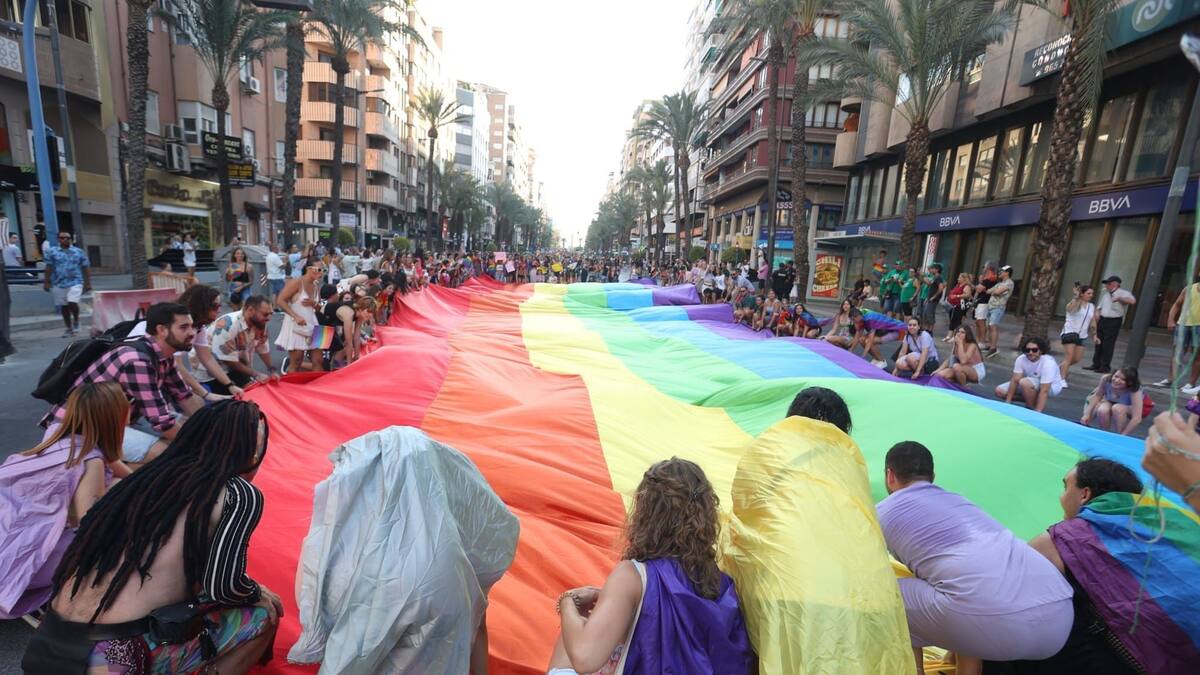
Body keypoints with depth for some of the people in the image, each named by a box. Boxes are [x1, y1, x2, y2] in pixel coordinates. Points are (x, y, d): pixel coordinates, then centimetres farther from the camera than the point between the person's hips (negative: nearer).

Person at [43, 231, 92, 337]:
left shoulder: (79, 252, 5)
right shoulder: (52, 251, 7)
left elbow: (86, 268, 5)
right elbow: (49, 268, 6)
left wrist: (88, 283, 1)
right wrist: (46, 282, 3)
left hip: (75, 282, -2)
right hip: (59, 284, 2)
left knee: (72, 303, -17)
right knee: (64, 307, 7)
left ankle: (76, 321, 11)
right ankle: (69, 328, 16)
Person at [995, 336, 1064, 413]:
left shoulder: (1048, 363, -32)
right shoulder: (1021, 359, -18)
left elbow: (1044, 391, -35)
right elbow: (1015, 380, -18)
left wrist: (1037, 412, -39)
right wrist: (1007, 402, -21)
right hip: (1030, 385, 6)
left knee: (1025, 382, -36)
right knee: (1000, 391, -6)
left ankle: (1032, 408, -14)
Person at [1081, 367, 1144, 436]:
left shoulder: (1134, 391, -36)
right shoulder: (1106, 379, -29)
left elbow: (1137, 419, -38)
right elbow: (1097, 396, -9)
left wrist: (1122, 436, -37)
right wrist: (1087, 414, -11)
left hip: (1130, 408, -2)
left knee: (1117, 408, -34)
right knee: (1102, 411, -30)